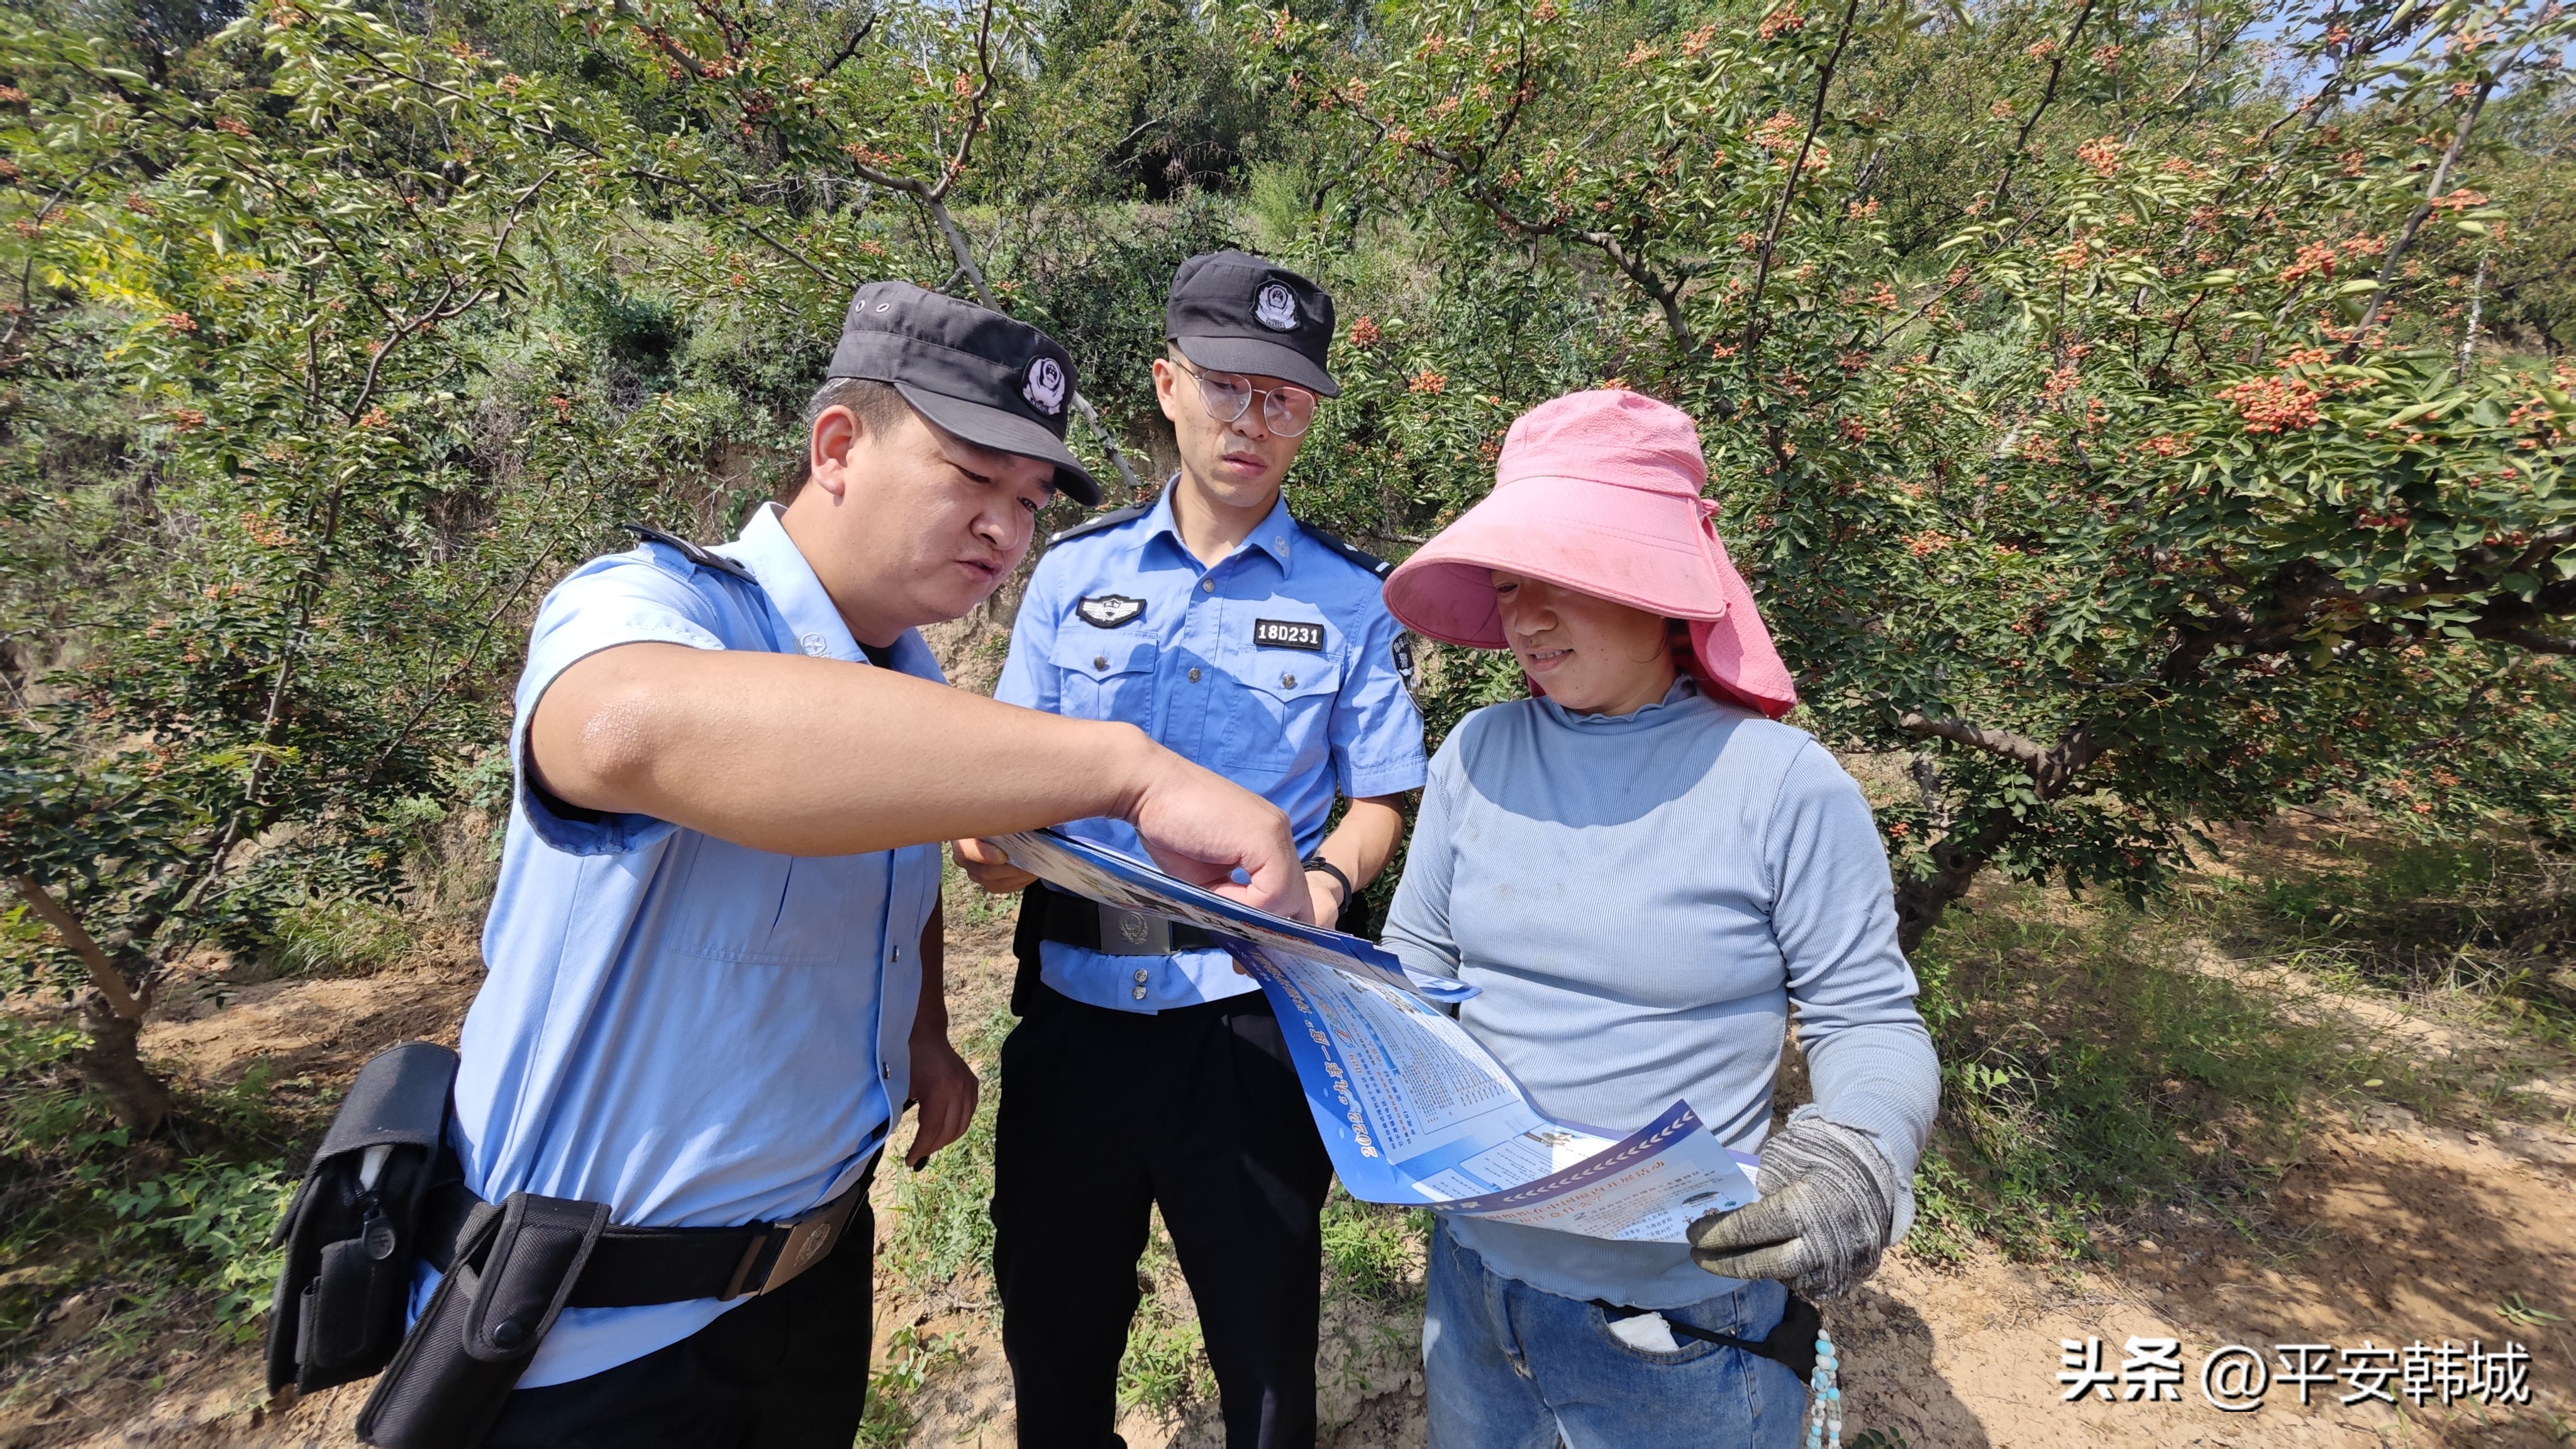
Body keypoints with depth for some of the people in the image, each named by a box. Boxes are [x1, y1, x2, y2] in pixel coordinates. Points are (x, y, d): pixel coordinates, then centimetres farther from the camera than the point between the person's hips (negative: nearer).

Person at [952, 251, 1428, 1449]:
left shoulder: (1351, 597, 0)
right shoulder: (1074, 572, 5)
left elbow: (1380, 802, 2)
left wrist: (1326, 880, -18)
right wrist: (991, 841, -13)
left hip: (1250, 1021, -2)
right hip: (1072, 1006, 3)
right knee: (1051, 1342, 22)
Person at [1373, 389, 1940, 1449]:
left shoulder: (1781, 781, -15)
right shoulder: (1477, 754, -4)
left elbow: (1869, 1023, -8)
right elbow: (1415, 965, 3)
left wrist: (1859, 1150, -27)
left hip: (1681, 1319, -3)